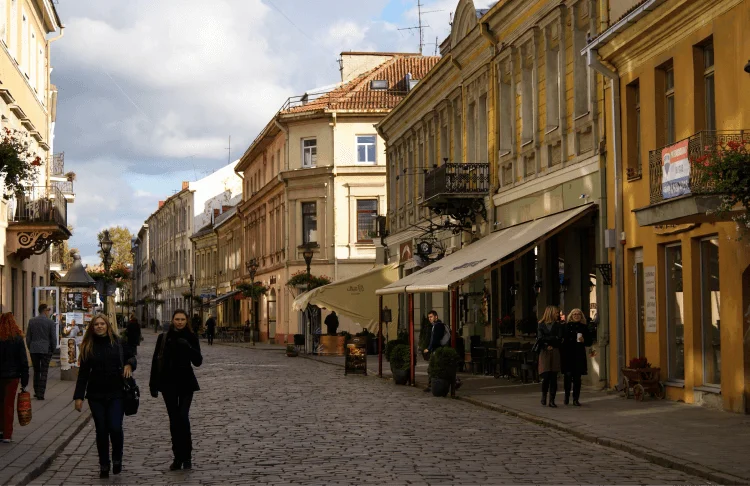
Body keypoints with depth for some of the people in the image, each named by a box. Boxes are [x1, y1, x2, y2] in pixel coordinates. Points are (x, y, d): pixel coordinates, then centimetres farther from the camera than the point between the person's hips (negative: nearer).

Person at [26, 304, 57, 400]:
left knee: (36, 371, 15)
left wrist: (30, 348, 15)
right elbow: (53, 338, -5)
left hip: (34, 350, 3)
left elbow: (28, 337, 5)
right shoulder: (50, 322, -7)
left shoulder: (31, 321, 2)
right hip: (46, 350, -3)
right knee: (44, 372, 1)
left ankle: (37, 392, 20)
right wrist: (53, 350, 6)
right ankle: (40, 394, -3)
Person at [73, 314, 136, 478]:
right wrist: (78, 396, -1)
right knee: (101, 431, 6)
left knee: (115, 428, -11)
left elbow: (131, 358, 13)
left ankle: (117, 459, 14)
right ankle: (104, 465, 19)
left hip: (116, 394, -1)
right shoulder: (88, 347, 3)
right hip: (96, 395, 1)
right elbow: (83, 373, 3)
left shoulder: (118, 342, 0)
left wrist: (129, 365, -11)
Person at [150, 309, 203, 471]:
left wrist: (188, 347, -22)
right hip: (168, 383, 2)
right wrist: (153, 385, 1)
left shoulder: (191, 337, 0)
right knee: (174, 420, 6)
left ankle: (186, 457, -4)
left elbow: (198, 361, -5)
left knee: (183, 417, -13)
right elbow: (156, 361, 5)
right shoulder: (163, 338, 3)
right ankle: (178, 457, 13)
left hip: (186, 383, -2)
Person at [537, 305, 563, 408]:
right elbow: (539, 339, -3)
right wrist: (546, 346, -14)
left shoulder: (558, 325, 10)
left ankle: (552, 400, 4)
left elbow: (559, 338, -3)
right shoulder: (541, 325, 6)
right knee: (546, 376, -9)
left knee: (553, 377, -1)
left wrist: (546, 339, -6)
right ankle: (544, 395, 16)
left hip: (555, 353, 2)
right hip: (544, 353, -2)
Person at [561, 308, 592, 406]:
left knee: (577, 378, 1)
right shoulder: (565, 327, 5)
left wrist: (583, 341, -10)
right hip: (567, 355, -1)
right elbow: (561, 339, 4)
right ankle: (567, 395, 19)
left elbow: (589, 342, 10)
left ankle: (575, 399, 8)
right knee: (568, 375, -4)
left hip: (579, 356, 1)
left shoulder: (584, 327, 8)